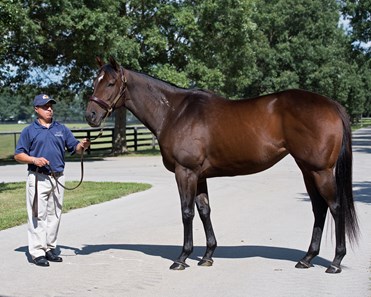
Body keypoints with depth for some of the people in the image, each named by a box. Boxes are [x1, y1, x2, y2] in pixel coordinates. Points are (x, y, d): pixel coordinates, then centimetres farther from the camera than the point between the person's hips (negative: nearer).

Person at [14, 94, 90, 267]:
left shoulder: (61, 129, 13)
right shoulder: (29, 131, 3)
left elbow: (75, 148, 9)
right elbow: (18, 155, 1)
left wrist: (83, 146, -14)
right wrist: (34, 160, -16)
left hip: (58, 178, 4)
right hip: (38, 178, -4)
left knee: (55, 215, 9)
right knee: (38, 215, -6)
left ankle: (50, 248, 19)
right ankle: (37, 252, -2)